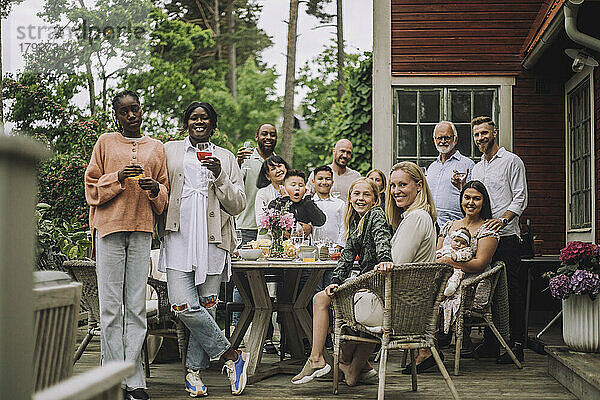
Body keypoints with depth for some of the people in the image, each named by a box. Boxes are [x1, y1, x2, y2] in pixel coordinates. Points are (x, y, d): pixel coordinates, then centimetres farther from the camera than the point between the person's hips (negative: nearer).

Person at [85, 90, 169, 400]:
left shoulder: (156, 148, 18)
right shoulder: (105, 143, 12)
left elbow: (165, 195, 19)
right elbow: (92, 187, 8)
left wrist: (155, 189, -4)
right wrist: (118, 177, -8)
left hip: (142, 230, 2)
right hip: (109, 227, -1)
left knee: (136, 307, -1)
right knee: (111, 306, -4)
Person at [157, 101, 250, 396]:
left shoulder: (226, 158, 14)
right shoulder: (170, 151, 14)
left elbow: (237, 205, 8)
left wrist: (220, 175, -6)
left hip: (213, 239, 1)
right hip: (179, 237, 0)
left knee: (206, 306, -1)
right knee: (183, 306, -14)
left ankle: (194, 371, 11)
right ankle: (231, 356, -2)